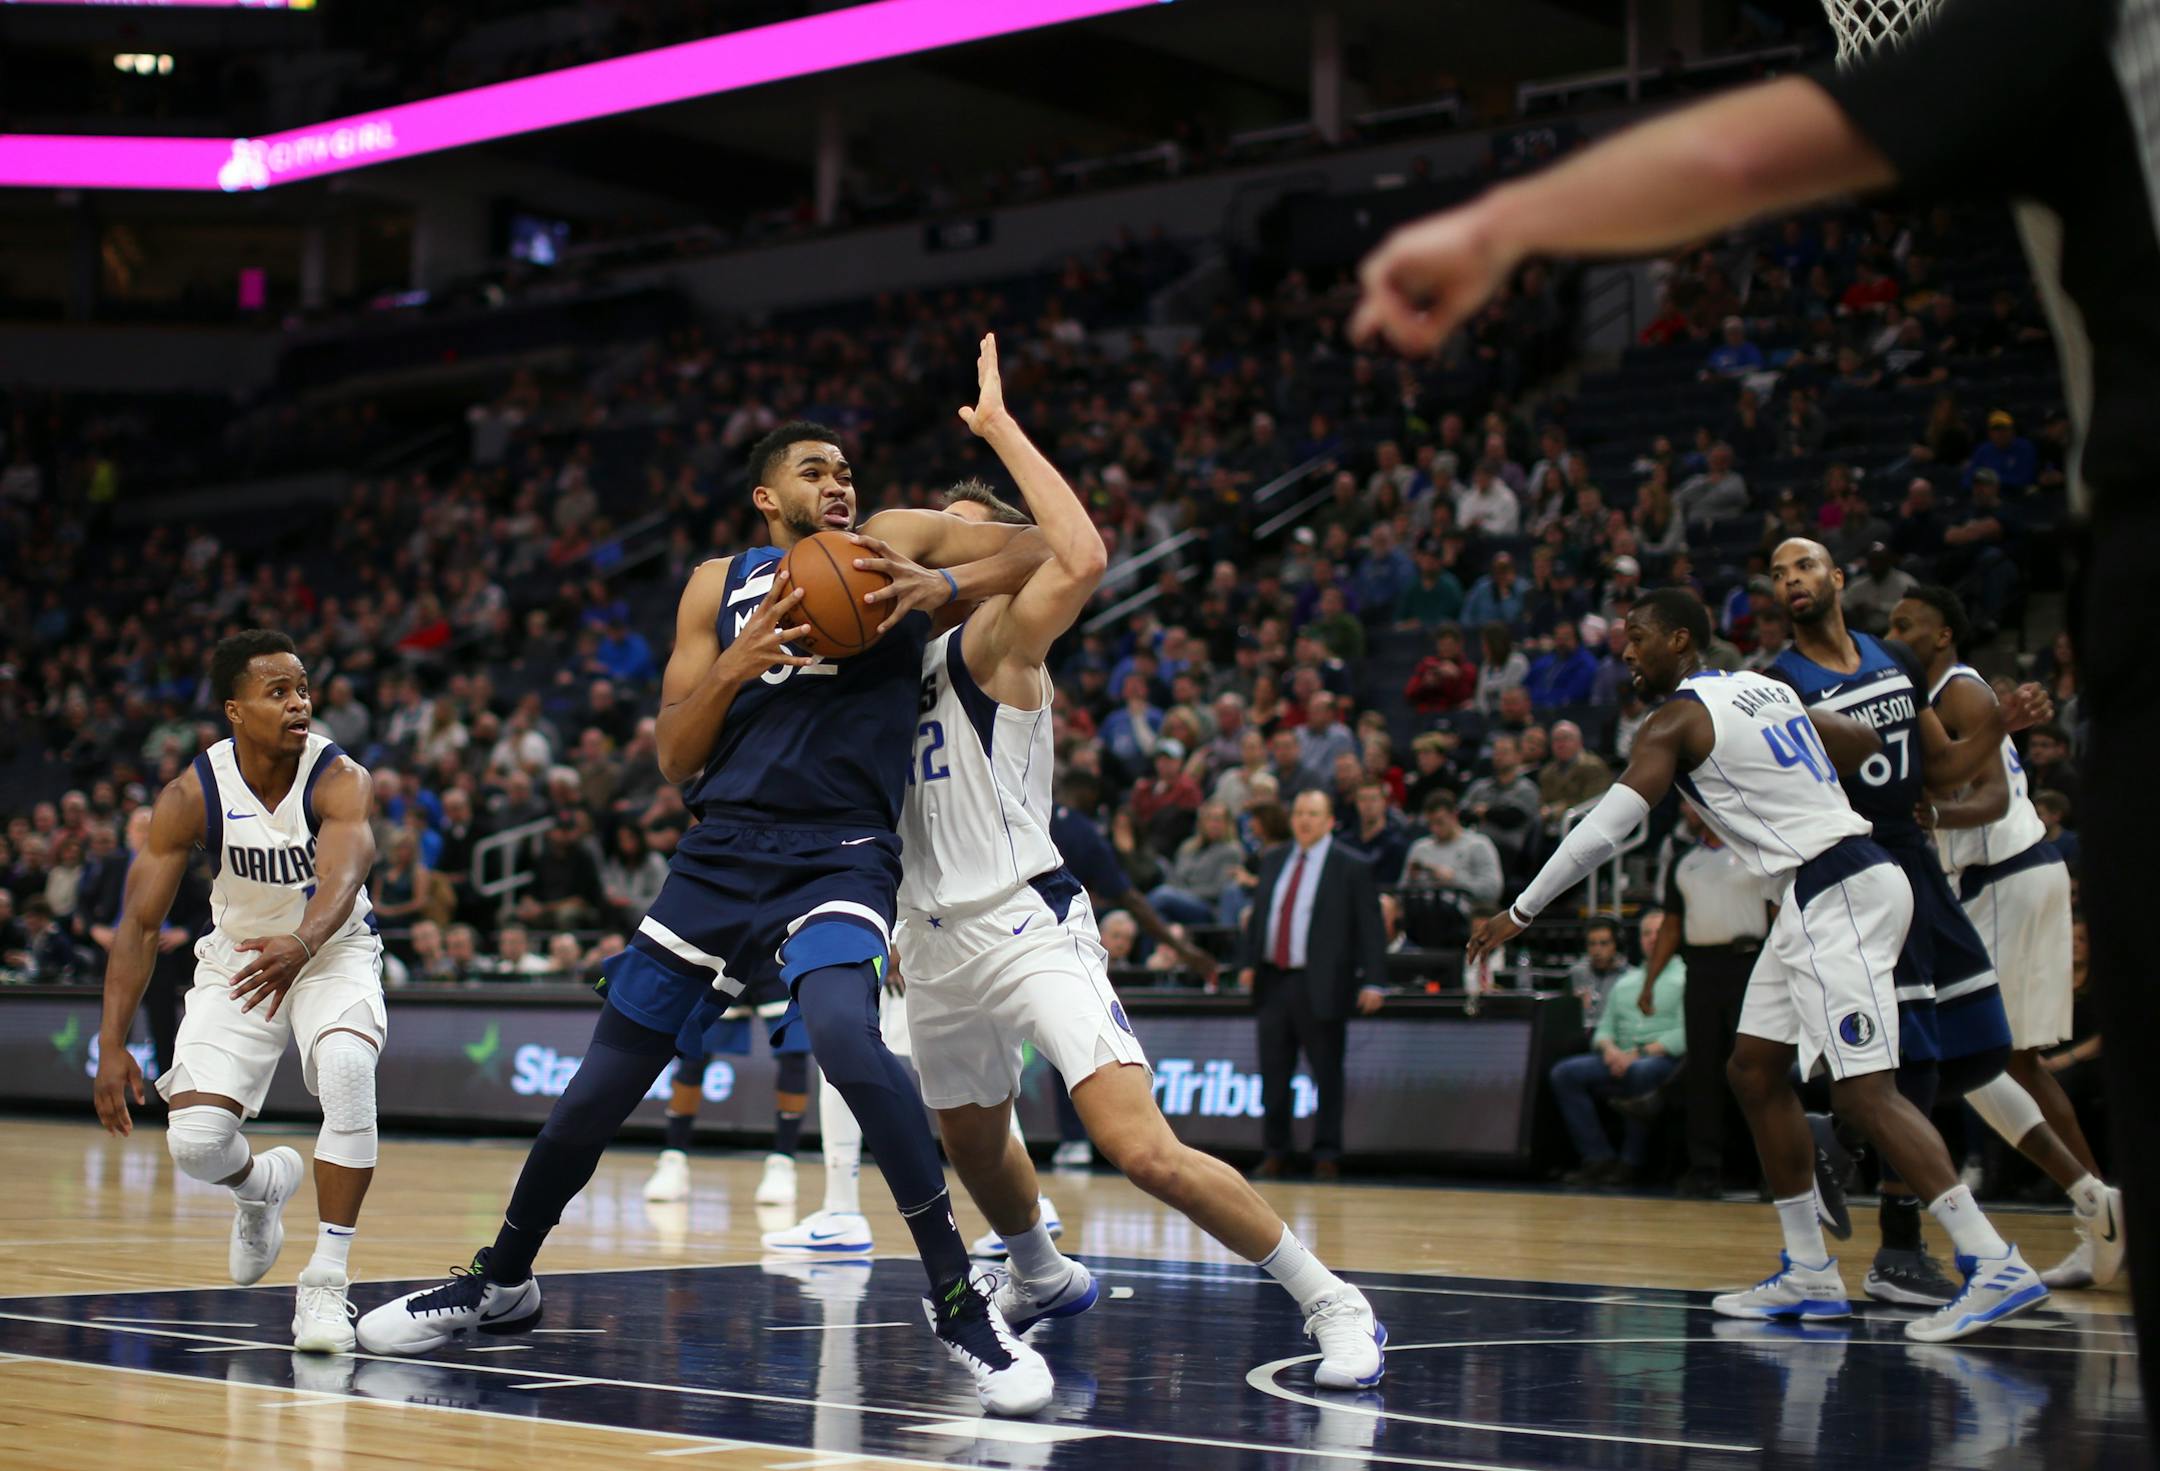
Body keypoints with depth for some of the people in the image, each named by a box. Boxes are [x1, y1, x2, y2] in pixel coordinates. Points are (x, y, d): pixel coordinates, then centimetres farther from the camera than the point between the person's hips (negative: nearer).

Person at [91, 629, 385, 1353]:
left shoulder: (339, 778, -23)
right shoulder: (191, 794, -17)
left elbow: (342, 879, -41)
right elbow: (139, 922, -14)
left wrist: (298, 946, -62)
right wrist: (111, 1047, -21)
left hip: (334, 949, -2)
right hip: (237, 958, 2)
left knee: (348, 1066, -34)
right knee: (193, 1143, -14)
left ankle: (326, 1282, -24)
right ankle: (261, 1185, 28)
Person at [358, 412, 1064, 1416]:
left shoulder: (890, 543, 7)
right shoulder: (719, 587, 13)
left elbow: (1047, 551, -1)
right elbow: (674, 759, 9)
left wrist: (938, 586, -17)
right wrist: (735, 666, -9)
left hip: (838, 856, -4)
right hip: (721, 853, 4)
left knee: (843, 1036, -33)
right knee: (600, 1086, 8)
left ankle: (959, 1303, -23)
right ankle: (501, 1283, 31)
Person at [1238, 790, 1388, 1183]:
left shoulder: (1351, 869, -2)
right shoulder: (1273, 862, 14)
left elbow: (1370, 929, -4)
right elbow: (1258, 915, 20)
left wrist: (1373, 982, -12)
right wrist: (1250, 962, 7)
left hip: (1320, 986, -5)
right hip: (1274, 981, 5)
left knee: (1327, 1075, 0)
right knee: (1273, 1073, 7)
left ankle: (1327, 1157, 7)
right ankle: (1275, 1154, 16)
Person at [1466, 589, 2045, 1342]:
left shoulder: (1677, 720, -7)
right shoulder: (1764, 688, 17)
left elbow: (1604, 829, -12)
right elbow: (1865, 743, 27)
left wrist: (1518, 913, -6)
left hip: (1833, 896, -10)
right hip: (1828, 892, 10)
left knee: (1863, 1090, -13)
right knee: (1755, 1069, 13)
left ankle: (1998, 1266, -18)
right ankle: (1809, 1273, 16)